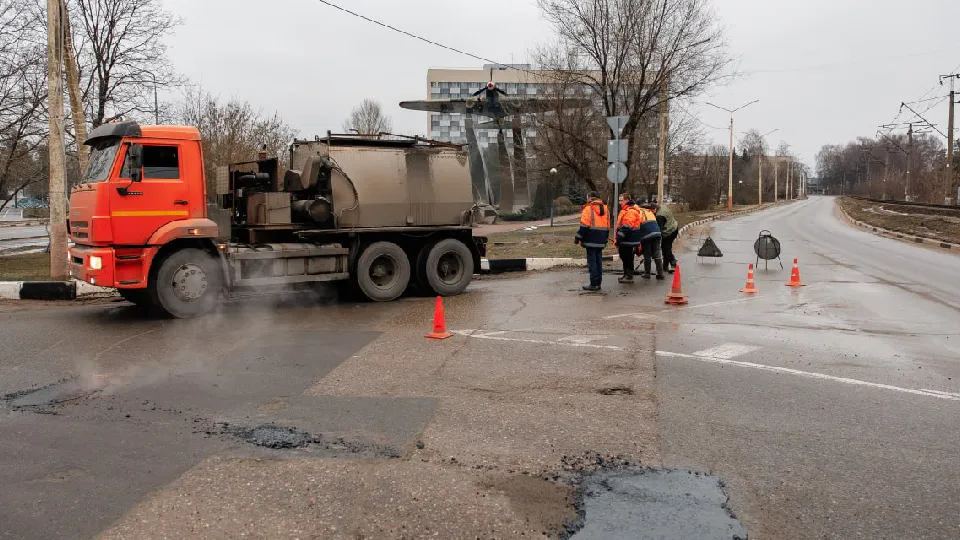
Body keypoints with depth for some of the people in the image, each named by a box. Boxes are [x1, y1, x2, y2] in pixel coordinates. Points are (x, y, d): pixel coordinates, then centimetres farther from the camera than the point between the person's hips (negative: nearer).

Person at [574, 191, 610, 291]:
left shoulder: (588, 208, -9)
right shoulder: (605, 208, 14)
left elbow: (584, 226, -13)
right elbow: (608, 226, 18)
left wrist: (578, 238, -6)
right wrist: (605, 239, 25)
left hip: (591, 240, -7)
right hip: (601, 241, 7)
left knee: (592, 261, -4)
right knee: (599, 261, 12)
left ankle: (594, 284, -5)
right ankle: (598, 283, 15)